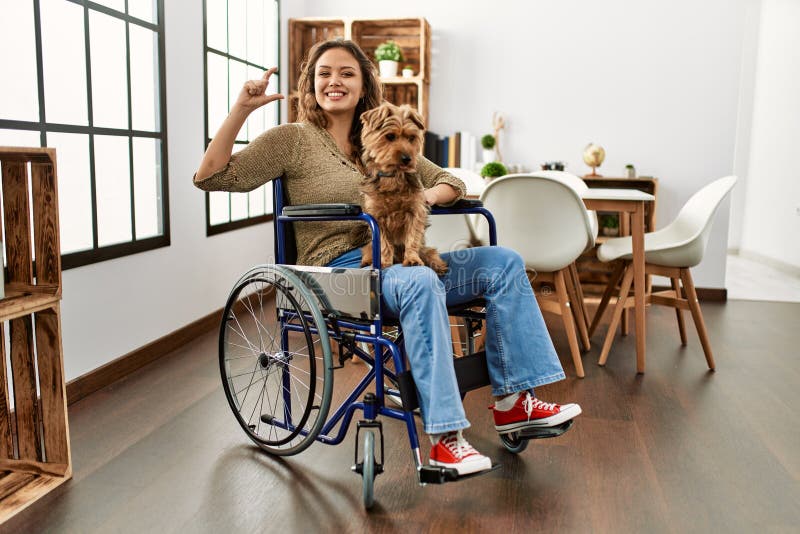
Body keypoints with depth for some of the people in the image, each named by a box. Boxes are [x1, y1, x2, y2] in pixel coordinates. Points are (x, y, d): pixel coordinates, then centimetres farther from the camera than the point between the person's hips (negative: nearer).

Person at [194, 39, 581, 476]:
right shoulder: (293, 139, 4)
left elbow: (450, 182, 20)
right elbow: (212, 177, -4)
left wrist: (426, 195, -4)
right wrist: (240, 110, -15)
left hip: (394, 262, 7)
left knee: (503, 263, -7)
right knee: (420, 283, -37)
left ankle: (513, 402, -6)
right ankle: (443, 438, -33)